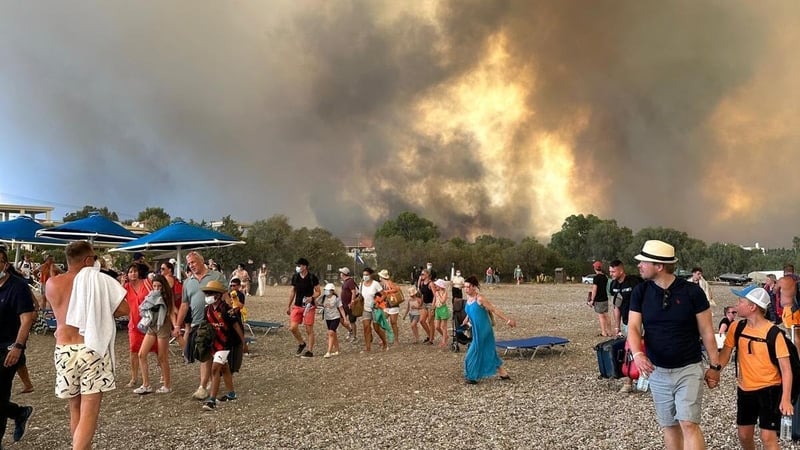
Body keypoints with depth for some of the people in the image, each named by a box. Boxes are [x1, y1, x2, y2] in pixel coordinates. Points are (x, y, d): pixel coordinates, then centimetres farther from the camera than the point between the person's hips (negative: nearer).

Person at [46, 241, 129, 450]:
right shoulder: (98, 280, -6)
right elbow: (124, 309, -6)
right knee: (89, 412, -3)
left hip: (64, 350, 4)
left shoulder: (52, 283, 5)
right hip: (93, 349, -4)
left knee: (75, 408, 20)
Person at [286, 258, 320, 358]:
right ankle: (301, 343, 20)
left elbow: (318, 292, -2)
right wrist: (288, 306, 15)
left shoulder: (312, 277, -8)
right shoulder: (295, 277, 5)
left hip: (309, 306, -4)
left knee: (309, 329, -1)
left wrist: (311, 298, -23)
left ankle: (310, 351, 10)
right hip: (297, 306, 4)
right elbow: (292, 291, 15)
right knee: (292, 327, -5)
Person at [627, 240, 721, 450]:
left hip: (689, 369, -4)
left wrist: (715, 366, -1)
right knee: (669, 426, 14)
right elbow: (633, 328, -9)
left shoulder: (692, 291, -11)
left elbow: (706, 332, -4)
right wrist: (637, 354, -28)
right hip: (657, 371, 4)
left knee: (689, 424, -11)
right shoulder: (640, 292, -3)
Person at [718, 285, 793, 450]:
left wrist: (786, 399, -24)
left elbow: (786, 369, -16)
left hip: (769, 389, -5)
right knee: (744, 435, 11)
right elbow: (725, 354, 1)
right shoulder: (737, 327, -3)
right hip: (745, 390, 5)